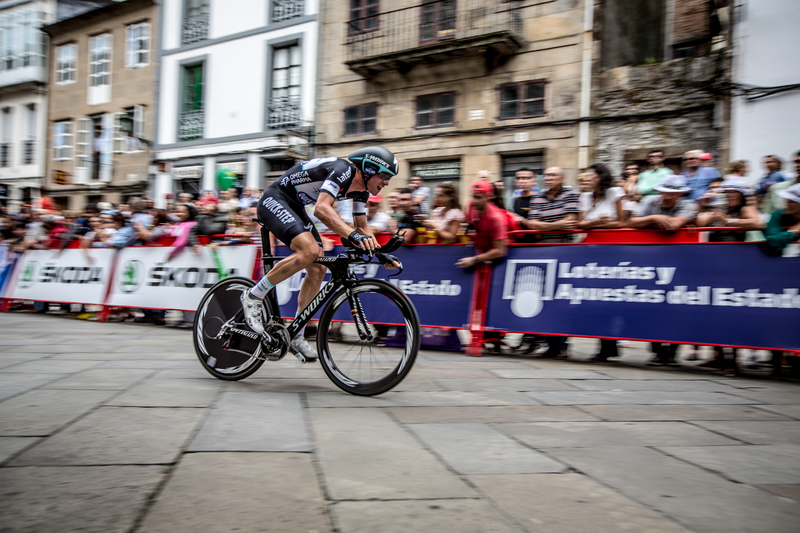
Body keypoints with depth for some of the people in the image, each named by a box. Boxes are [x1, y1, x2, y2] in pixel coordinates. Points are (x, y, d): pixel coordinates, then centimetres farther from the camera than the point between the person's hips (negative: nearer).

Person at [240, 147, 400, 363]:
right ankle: (253, 296, -13)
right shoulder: (343, 170, -24)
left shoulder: (361, 189, 3)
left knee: (318, 268, -2)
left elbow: (362, 227, 13)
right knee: (309, 251, -30)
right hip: (274, 201, -9)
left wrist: (380, 253, -1)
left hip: (294, 208, 9)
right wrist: (353, 235, -50)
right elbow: (322, 209, -38)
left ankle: (296, 336, 6)